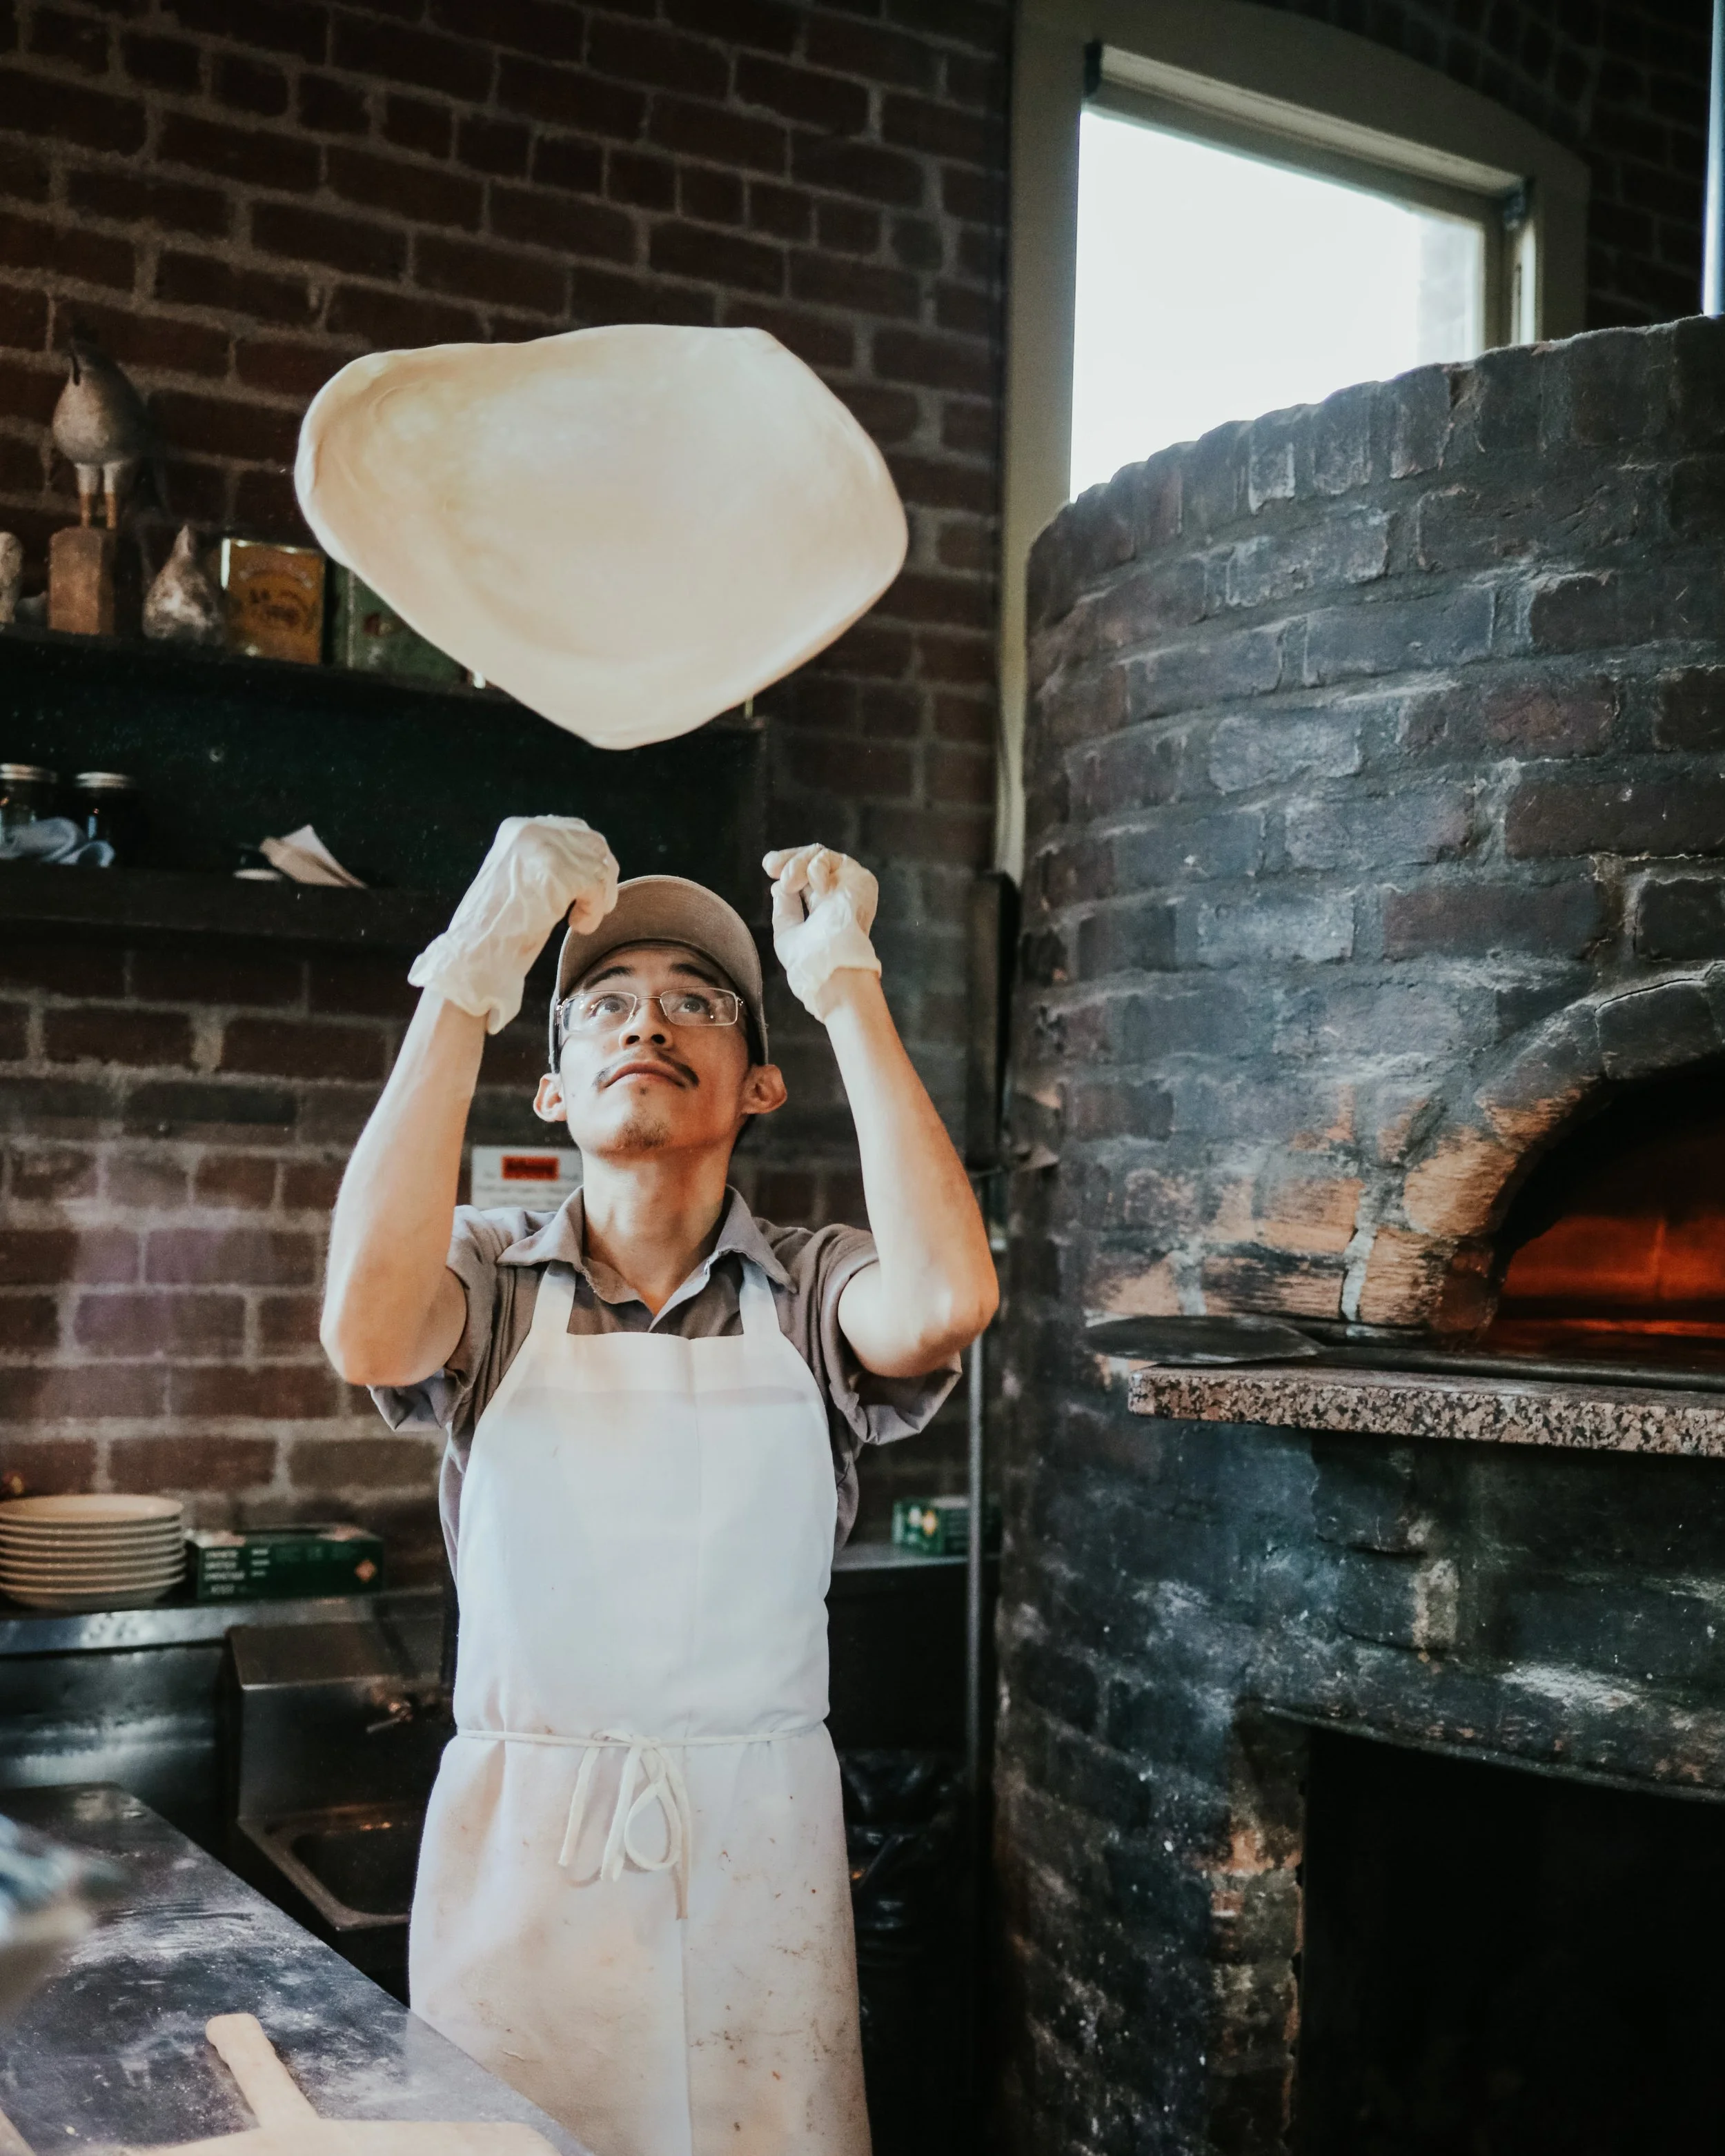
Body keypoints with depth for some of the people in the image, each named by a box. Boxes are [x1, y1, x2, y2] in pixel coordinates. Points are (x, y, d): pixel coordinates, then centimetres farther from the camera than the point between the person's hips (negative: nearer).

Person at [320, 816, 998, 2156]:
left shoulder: (810, 1293, 0)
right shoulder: (493, 1281, 1)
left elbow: (946, 1300, -24)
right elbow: (372, 1336, -23)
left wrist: (847, 985, -18)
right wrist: (471, 977, -22)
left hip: (755, 1856, 0)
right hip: (517, 1849, 0)